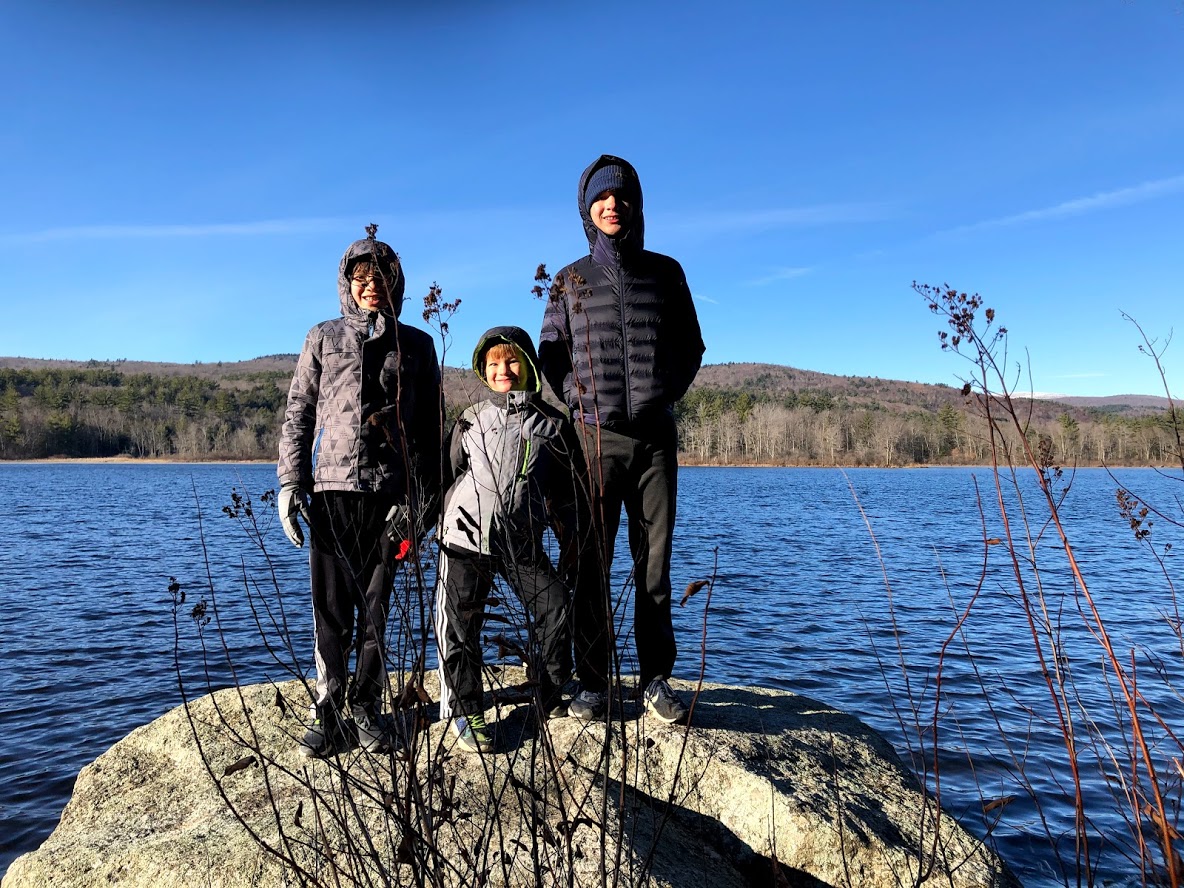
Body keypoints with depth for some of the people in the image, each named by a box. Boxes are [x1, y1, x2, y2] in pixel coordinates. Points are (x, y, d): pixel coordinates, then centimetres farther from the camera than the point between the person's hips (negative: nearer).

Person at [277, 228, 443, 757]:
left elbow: (430, 426, 8)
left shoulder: (416, 345, 12)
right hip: (332, 488, 0)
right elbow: (298, 414, 11)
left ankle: (366, 709, 18)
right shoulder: (323, 339, 14)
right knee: (331, 607, 1)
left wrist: (422, 496, -1)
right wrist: (290, 481, 0)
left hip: (391, 491, 0)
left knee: (376, 604, 5)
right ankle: (328, 714, 11)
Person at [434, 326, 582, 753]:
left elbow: (566, 485, 13)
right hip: (466, 533, 0)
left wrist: (569, 535, 11)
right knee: (460, 621, 1)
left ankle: (554, 698, 15)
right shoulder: (471, 420, 9)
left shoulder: (552, 423, 8)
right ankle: (464, 710, 16)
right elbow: (448, 474, 14)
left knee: (555, 606, -5)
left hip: (523, 540, 0)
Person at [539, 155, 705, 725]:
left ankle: (656, 680, 9)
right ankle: (592, 684, 5)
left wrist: (666, 395, 4)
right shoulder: (571, 280, 11)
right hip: (595, 436, 0)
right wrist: (579, 401, 2)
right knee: (591, 562, -2)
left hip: (655, 436, 1)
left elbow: (690, 347, 16)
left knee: (655, 561, 1)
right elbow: (550, 352, 13)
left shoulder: (665, 272, 13)